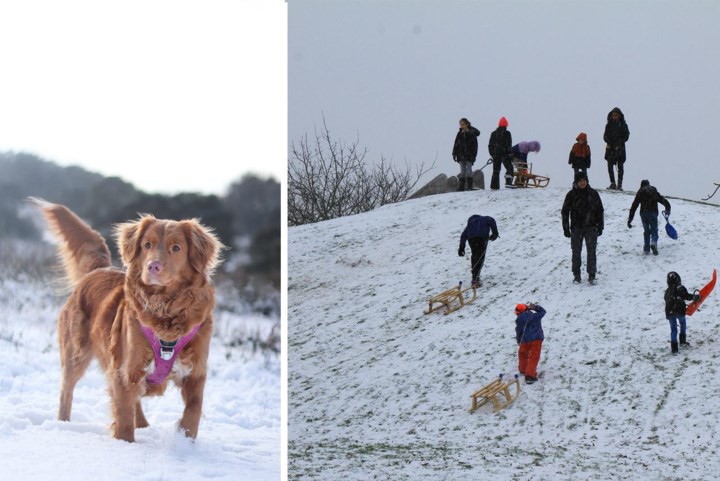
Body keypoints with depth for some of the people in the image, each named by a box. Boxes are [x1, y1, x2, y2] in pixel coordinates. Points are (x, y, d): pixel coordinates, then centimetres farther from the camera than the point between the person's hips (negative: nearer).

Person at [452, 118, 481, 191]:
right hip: (461, 154, 4)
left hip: (469, 155, -4)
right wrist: (454, 154, 9)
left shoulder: (471, 133, -4)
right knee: (462, 170, 6)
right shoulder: (460, 134, 9)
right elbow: (456, 144, 12)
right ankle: (462, 186, 7)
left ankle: (469, 185, -3)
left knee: (468, 170, -6)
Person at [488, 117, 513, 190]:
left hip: (495, 154, 4)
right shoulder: (507, 133, -4)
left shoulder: (493, 133, 10)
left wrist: (492, 154, 16)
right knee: (509, 168, 4)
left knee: (496, 170, 7)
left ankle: (494, 186, 2)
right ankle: (508, 182, -13)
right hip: (505, 154, -4)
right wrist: (510, 154, -3)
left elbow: (490, 145, 12)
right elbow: (509, 145, -7)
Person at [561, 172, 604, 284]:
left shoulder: (593, 193, 2)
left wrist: (600, 226, 5)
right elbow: (565, 212, 3)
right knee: (576, 252, 3)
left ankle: (591, 275, 2)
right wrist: (566, 228, -1)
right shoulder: (571, 195, -1)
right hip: (576, 228, 0)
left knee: (591, 251, -4)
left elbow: (600, 210, 8)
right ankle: (576, 275, 13)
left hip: (591, 227, 0)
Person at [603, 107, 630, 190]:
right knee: (610, 166, -2)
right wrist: (608, 141, -12)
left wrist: (619, 143, -13)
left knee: (620, 167, -3)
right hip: (610, 148, 2)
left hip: (620, 148, -2)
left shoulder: (623, 125, 3)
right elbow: (605, 136, 8)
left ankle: (619, 184, 1)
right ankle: (612, 183, 4)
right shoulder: (609, 125, 9)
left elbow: (626, 136, 0)